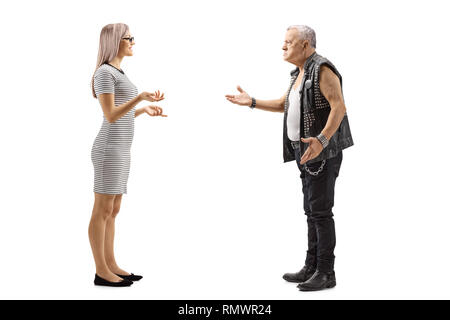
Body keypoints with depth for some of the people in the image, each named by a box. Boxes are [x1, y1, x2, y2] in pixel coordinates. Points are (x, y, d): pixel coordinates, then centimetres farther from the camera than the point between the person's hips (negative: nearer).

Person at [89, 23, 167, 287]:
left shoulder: (117, 74, 19)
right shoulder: (104, 73, -11)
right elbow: (110, 117, -18)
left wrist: (145, 111, 13)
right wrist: (141, 97, -29)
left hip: (120, 150, 10)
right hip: (109, 150, -10)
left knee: (112, 211, 10)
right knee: (103, 211, -4)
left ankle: (110, 266, 16)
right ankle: (102, 272, 2)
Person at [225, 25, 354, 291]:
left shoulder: (322, 69, -12)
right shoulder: (299, 74, 18)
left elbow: (339, 107, -23)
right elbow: (284, 105, 29)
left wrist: (321, 140, -35)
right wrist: (252, 102, 19)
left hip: (323, 151, -10)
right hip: (307, 152, 10)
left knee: (320, 210, -8)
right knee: (312, 210, 12)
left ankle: (326, 273, -2)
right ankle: (312, 268, 18)